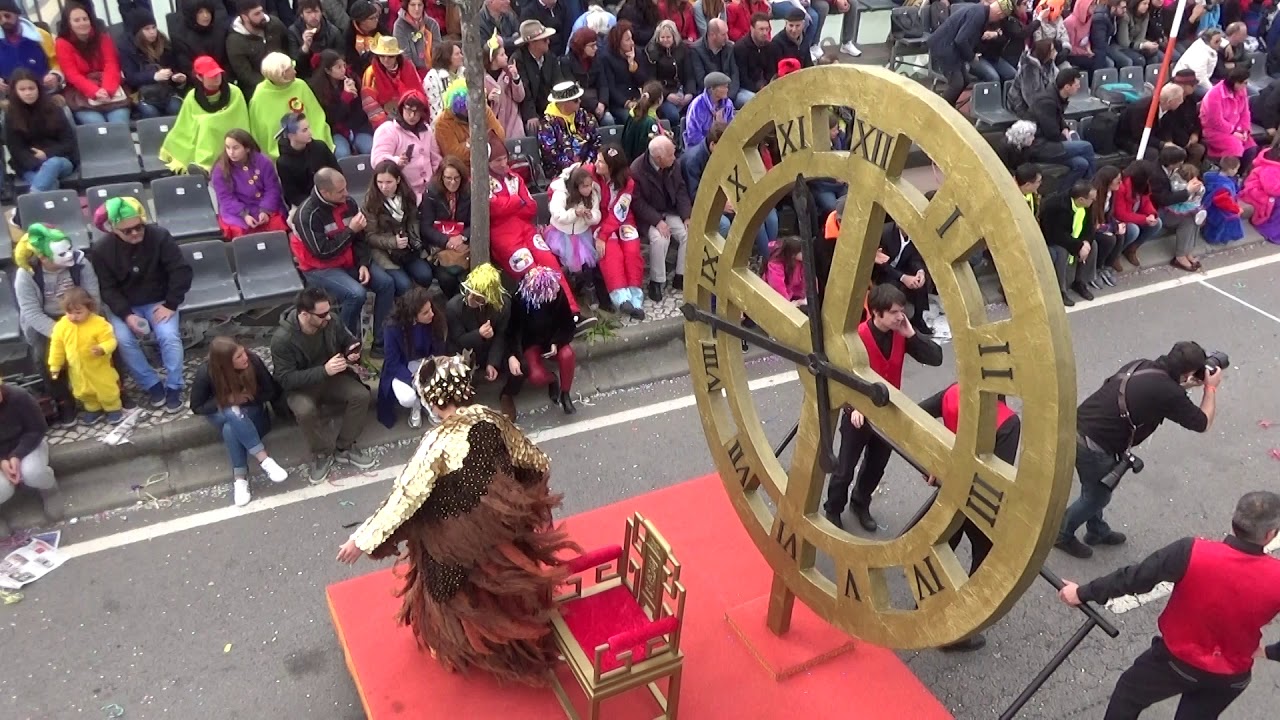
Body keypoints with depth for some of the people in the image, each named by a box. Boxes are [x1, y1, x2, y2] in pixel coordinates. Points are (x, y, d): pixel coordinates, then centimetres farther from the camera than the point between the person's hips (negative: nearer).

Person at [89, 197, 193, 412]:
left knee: (169, 336, -26)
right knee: (123, 340, -26)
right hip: (124, 306, 1)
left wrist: (171, 304, -18)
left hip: (158, 301, -1)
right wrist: (127, 315, -23)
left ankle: (173, 387, -9)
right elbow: (107, 289, -8)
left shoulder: (160, 236, -14)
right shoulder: (101, 249, -11)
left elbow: (181, 271, -12)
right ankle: (152, 385, -8)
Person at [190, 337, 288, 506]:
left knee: (230, 429, -34)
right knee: (233, 413, -37)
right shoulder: (205, 374, -25)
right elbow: (197, 408, -13)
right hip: (220, 414, -1)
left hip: (251, 412, 1)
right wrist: (226, 401, -25)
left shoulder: (253, 361, -25)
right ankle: (264, 460, -36)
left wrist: (248, 397, -24)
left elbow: (273, 392, -11)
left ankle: (240, 477, -24)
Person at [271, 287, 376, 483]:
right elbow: (286, 379, -26)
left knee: (361, 395, -22)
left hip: (332, 377, 4)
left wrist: (353, 352, -20)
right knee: (305, 410, -35)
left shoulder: (330, 322, -13)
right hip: (299, 386, -4)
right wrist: (323, 371, -37)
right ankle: (323, 454, -9)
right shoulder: (282, 339, -26)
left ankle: (344, 448, -3)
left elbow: (349, 341, 6)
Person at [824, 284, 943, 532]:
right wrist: (853, 406, -34)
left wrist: (911, 334, -22)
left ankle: (860, 504, 45)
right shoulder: (858, 336, -25)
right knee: (845, 468, 8)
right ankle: (832, 511, 31)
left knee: (876, 466, 21)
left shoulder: (901, 334, -8)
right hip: (860, 413, -5)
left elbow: (936, 358, -11)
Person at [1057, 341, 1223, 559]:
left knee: (1094, 489, 28)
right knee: (1098, 496, 17)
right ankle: (1062, 534, 33)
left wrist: (1182, 386, 16)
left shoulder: (1140, 366, 3)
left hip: (1077, 429, 8)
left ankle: (1097, 532, 49)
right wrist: (1211, 388, 9)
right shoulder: (1168, 393, -18)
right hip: (1093, 446, -8)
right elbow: (1203, 424, -1)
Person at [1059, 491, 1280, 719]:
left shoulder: (1192, 553, -30)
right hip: (1232, 677, 3)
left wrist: (1083, 593, -7)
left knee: (1129, 693, 24)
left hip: (1178, 659, -3)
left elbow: (1134, 578, -20)